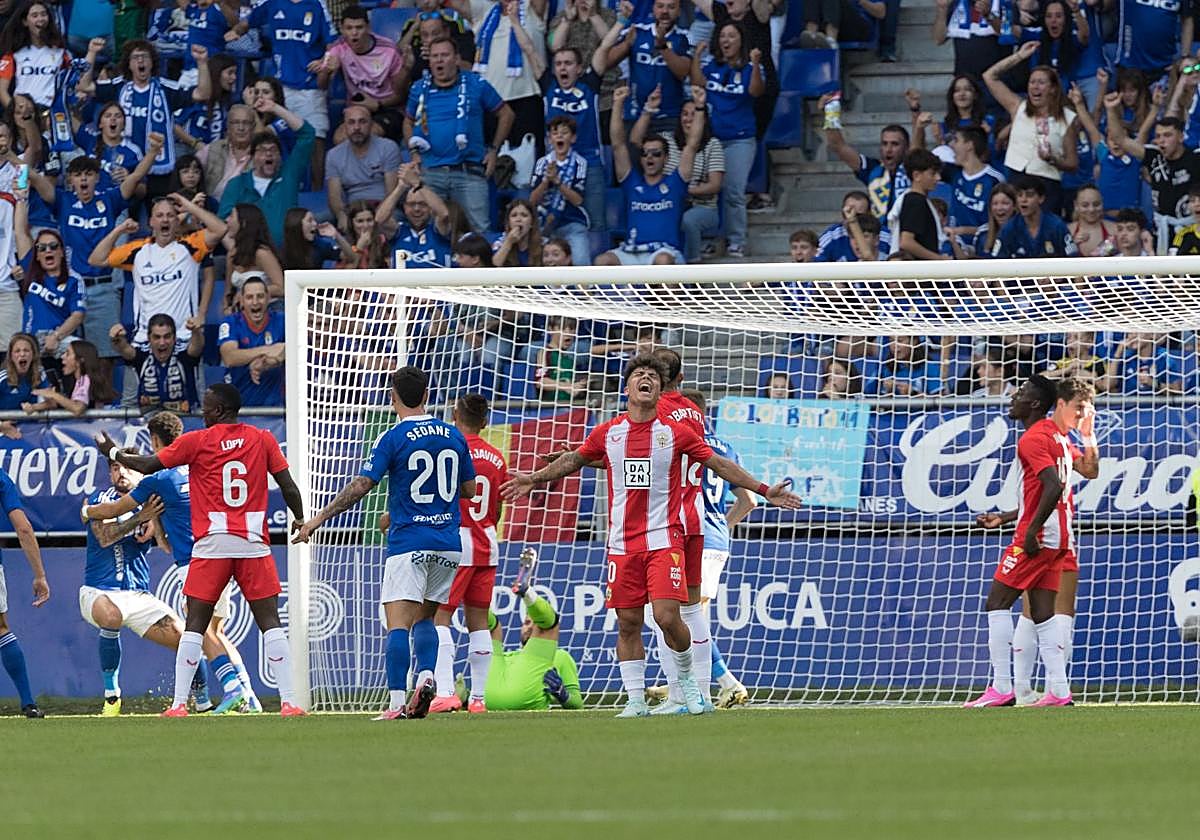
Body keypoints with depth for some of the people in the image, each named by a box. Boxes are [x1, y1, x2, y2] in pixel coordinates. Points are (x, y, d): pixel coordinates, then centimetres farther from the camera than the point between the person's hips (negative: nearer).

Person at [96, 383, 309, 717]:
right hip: (254, 544, 1)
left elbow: (147, 466, 6)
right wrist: (300, 521, 24)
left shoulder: (197, 441, 0)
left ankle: (179, 703, 2)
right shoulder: (263, 439, 5)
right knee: (270, 623, 0)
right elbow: (289, 488, 6)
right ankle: (289, 701, -9)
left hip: (212, 545, -1)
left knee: (195, 623, 5)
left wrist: (114, 452, 23)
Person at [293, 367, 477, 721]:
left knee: (398, 623, -8)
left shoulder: (393, 439, -6)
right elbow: (469, 489, 16)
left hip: (408, 543, -5)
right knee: (424, 618, 18)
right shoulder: (453, 436, 8)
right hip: (449, 545, 5)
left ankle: (397, 702, -18)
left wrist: (318, 519, -4)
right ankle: (426, 677, -6)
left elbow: (361, 486, -10)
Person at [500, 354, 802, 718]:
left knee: (666, 616, -14)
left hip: (664, 538, -2)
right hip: (622, 544, 2)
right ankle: (636, 701, 10)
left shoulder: (675, 433, 1)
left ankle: (686, 678, 11)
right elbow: (572, 460, 24)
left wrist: (764, 490, 1)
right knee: (627, 624, 1)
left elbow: (720, 464, 5)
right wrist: (533, 479, 30)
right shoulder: (607, 434, 7)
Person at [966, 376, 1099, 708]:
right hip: (1058, 539, 9)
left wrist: (1031, 530, -21)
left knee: (997, 603, -5)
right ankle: (1059, 690, 4)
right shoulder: (1056, 435, 16)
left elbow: (1053, 488, -26)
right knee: (1042, 613, 9)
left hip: (1036, 540, -9)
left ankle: (1001, 688, -11)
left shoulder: (1032, 439, -13)